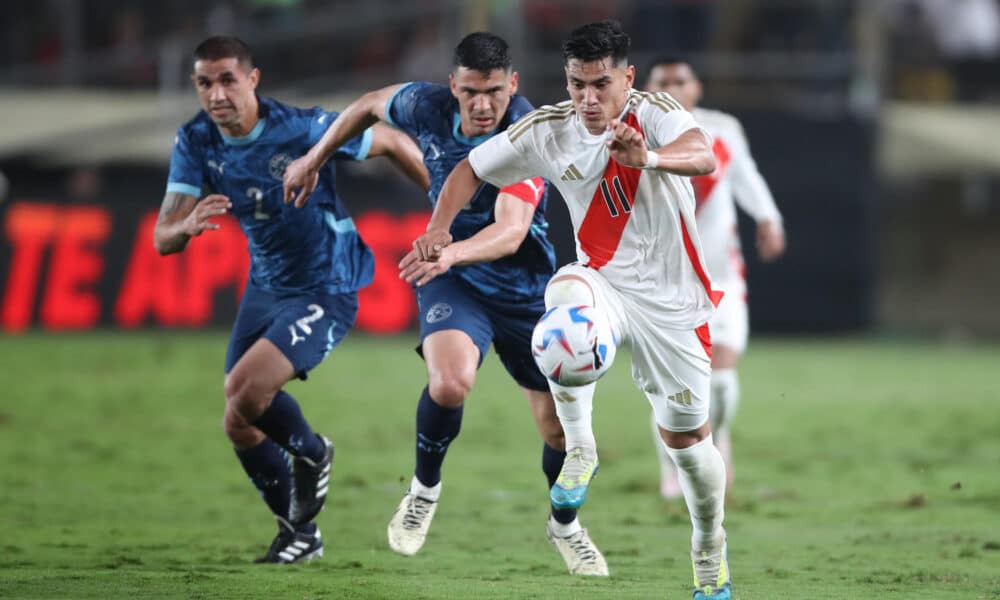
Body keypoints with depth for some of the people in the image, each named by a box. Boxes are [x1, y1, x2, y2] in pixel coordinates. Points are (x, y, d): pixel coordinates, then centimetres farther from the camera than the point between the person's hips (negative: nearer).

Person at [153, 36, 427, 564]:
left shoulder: (304, 129, -24)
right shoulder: (195, 142, -10)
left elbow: (392, 143, -10)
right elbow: (163, 238, -14)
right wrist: (188, 225, -39)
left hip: (326, 289, -6)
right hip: (265, 289, 6)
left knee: (244, 388, -25)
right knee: (239, 426, 8)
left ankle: (310, 452, 7)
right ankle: (299, 534, 31)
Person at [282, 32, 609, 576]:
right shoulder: (429, 107, -14)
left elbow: (510, 231, -41)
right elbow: (371, 105, 10)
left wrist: (452, 251, -59)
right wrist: (314, 159, 14)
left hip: (525, 287, -1)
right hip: (453, 281, 1)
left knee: (560, 426, 5)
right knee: (449, 383, -30)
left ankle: (565, 524, 37)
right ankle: (425, 489, -1)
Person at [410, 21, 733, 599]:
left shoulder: (655, 113, -20)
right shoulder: (548, 130, -10)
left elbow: (703, 157, -42)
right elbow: (471, 169, 3)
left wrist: (649, 157, -64)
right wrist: (439, 228, -16)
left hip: (672, 301, -1)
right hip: (604, 282, 1)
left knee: (688, 437, 7)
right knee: (567, 294, -37)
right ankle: (579, 449, -21)